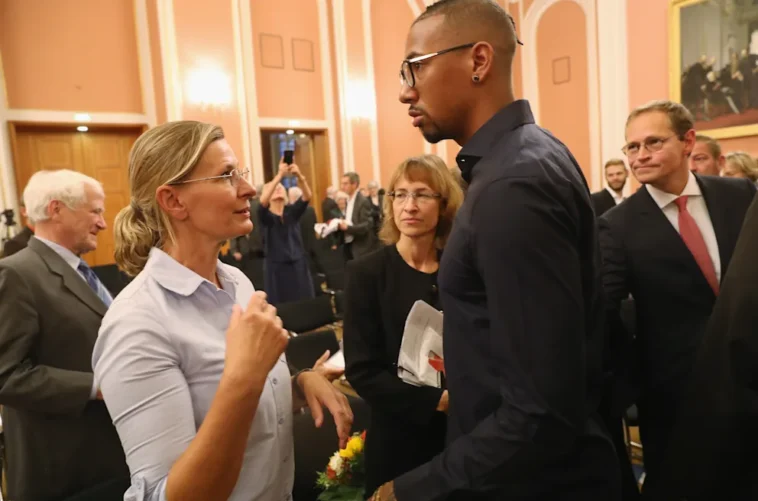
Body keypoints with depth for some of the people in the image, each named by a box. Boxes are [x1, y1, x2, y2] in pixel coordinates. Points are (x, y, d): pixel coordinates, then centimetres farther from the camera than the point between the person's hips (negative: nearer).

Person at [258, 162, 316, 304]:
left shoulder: (293, 211, 4)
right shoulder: (265, 215, -2)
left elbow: (307, 196, -14)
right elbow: (263, 201, -25)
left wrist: (300, 176, -34)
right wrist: (279, 175, -33)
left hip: (298, 265, 2)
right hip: (276, 267, -2)